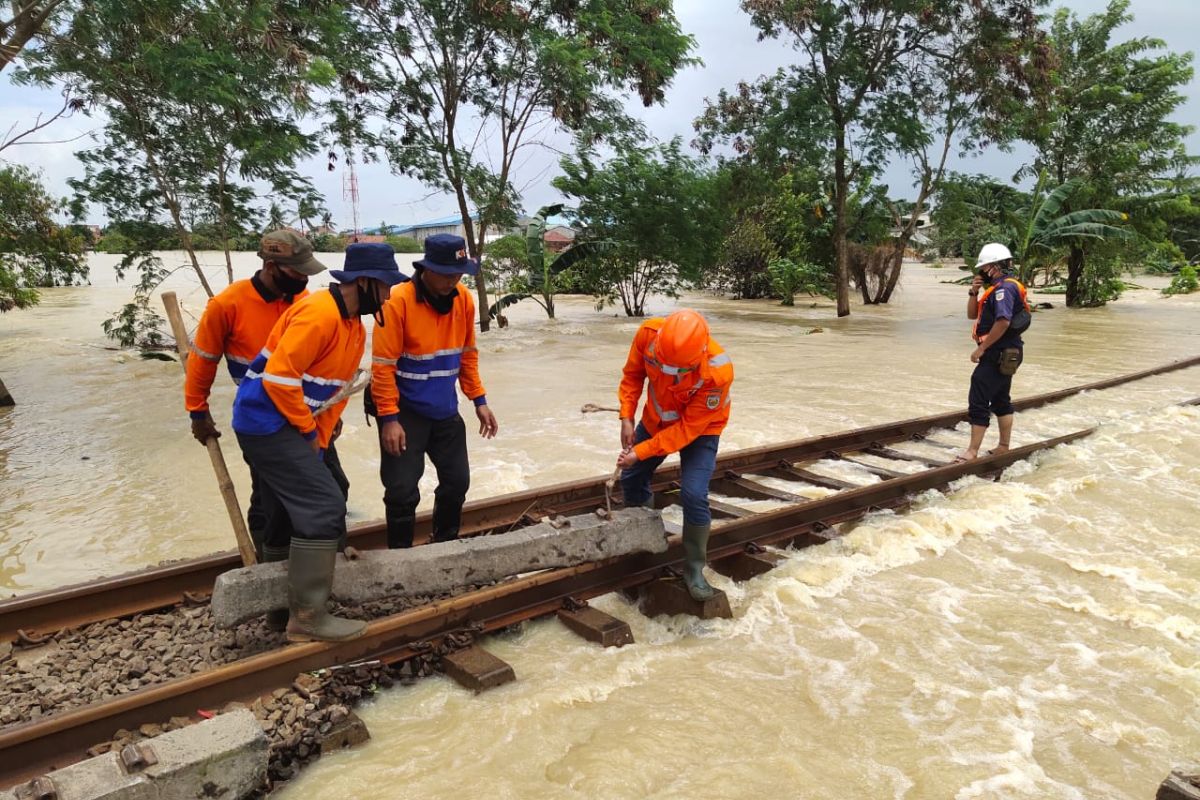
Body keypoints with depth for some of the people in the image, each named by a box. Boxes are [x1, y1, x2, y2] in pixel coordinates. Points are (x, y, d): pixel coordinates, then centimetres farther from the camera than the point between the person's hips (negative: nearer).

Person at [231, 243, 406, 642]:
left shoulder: (355, 328, 11)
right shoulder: (318, 313, -21)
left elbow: (337, 390, 15)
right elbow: (278, 376, -24)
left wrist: (318, 441, 7)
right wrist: (308, 431, -13)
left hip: (279, 428, 10)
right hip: (266, 422, -10)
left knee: (289, 517, 16)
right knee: (323, 507, -14)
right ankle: (307, 616, -7)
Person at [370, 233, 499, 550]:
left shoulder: (464, 299, -2)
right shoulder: (398, 301, -19)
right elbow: (383, 366, -17)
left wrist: (479, 401, 7)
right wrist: (390, 419, -19)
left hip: (446, 412, 6)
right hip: (405, 412, -5)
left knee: (457, 481, 13)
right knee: (402, 491, -2)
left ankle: (446, 544, 35)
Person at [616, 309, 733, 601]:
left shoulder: (718, 372, -40)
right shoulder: (648, 334, -30)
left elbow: (688, 428, -31)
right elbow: (633, 373, -9)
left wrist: (641, 452, -32)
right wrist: (627, 417, -18)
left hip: (699, 431, -4)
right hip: (655, 421, 5)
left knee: (693, 495, -18)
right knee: (630, 478, 12)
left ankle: (694, 569, 4)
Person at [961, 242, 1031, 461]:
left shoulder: (1004, 288, -15)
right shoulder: (998, 288, 17)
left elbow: (1003, 321, -28)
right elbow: (972, 315, 18)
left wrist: (981, 348, -22)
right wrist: (974, 293, 2)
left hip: (999, 353, -11)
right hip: (1005, 353, 11)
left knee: (978, 401, -11)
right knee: (1001, 400, 17)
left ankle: (973, 451, -10)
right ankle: (1004, 447, 27)